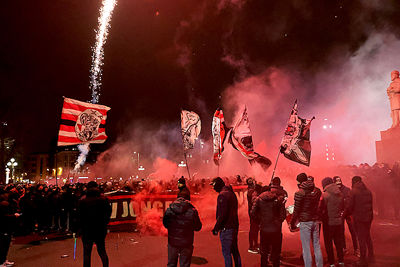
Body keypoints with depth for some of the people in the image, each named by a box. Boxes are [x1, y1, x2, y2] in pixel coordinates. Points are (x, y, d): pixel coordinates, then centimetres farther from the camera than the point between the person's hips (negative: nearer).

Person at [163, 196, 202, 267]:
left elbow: (165, 225, 7)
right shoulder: (192, 211, -17)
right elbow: (198, 227, -5)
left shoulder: (169, 210, -9)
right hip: (186, 243, -2)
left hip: (173, 242, 2)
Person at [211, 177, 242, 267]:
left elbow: (222, 214, -22)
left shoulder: (222, 195, -17)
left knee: (226, 253, 0)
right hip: (234, 226, 9)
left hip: (226, 228, -9)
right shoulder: (232, 193, 12)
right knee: (235, 250, 20)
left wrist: (216, 228, -15)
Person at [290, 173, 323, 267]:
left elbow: (296, 210, -11)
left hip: (305, 222, -6)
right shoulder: (317, 190, 1)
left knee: (306, 248, 3)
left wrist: (292, 223, 0)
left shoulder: (299, 193, -14)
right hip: (315, 220, 6)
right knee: (317, 246, 16)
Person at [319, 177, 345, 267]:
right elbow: (343, 207, 13)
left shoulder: (325, 194, -16)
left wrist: (321, 217, 2)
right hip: (339, 221, 6)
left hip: (329, 222, -5)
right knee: (338, 241, 19)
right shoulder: (340, 194, 2)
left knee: (328, 243, 7)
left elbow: (321, 209, -15)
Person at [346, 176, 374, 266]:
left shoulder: (353, 191, -13)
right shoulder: (368, 191, 5)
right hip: (368, 217, 6)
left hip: (359, 218, -6)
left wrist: (346, 213, 3)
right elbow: (370, 204, 8)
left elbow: (350, 206, -14)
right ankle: (371, 256, 32)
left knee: (361, 239, 2)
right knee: (368, 237, 22)